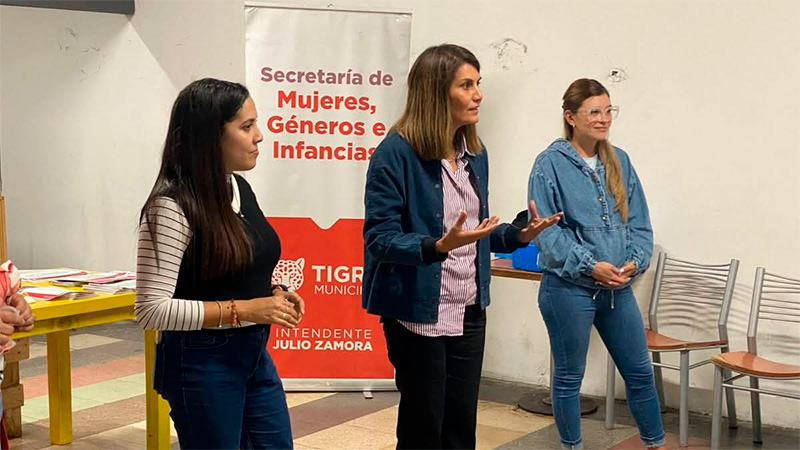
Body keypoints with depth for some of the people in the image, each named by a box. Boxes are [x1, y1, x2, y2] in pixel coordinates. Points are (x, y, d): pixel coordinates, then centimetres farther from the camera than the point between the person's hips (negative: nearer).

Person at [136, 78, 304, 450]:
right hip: (202, 364, -8)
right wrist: (242, 310, -23)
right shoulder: (171, 206, -19)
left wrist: (272, 293, 0)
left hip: (254, 355, 8)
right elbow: (152, 310, -22)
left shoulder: (240, 188, 5)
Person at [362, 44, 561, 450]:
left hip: (469, 313, 7)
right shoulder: (396, 152, -16)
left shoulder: (475, 153, 7)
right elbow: (380, 238, -19)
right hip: (418, 314, -7)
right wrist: (438, 247, -33)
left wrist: (519, 234, -3)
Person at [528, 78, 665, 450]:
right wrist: (589, 266, -19)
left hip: (617, 289, 5)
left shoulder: (619, 161, 8)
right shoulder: (551, 164, -9)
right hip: (568, 288, -5)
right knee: (569, 377, 9)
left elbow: (638, 222, 9)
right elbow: (546, 229, -14)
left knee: (639, 370, 13)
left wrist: (635, 261, -8)